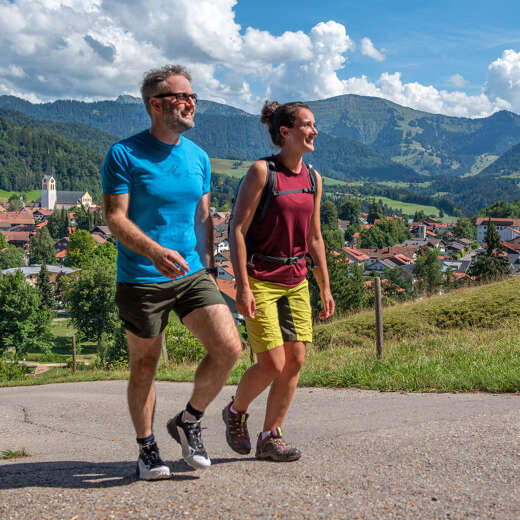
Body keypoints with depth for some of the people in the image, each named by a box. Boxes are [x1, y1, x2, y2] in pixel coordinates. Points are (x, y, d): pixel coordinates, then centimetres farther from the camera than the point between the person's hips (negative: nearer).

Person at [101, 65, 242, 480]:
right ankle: (147, 448, 26)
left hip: (192, 274, 4)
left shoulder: (198, 157, 9)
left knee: (228, 348, -9)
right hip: (141, 279, -4)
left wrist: (209, 268, 12)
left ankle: (189, 422, 15)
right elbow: (115, 218, -13)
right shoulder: (124, 154, -8)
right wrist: (155, 250, -29)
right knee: (145, 365, 7)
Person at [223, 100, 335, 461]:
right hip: (260, 279, -6)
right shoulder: (262, 171, -10)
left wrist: (325, 287, 13)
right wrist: (242, 287, -18)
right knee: (272, 364, -9)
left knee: (295, 361, 2)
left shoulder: (313, 178, 9)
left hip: (296, 280, 6)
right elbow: (238, 230, -12)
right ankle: (236, 411, 21)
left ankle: (270, 437, 16)